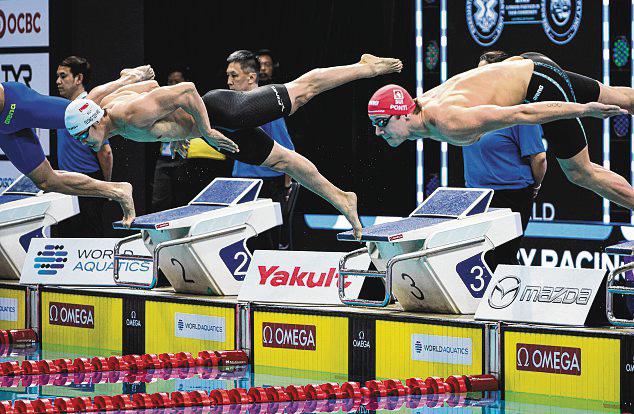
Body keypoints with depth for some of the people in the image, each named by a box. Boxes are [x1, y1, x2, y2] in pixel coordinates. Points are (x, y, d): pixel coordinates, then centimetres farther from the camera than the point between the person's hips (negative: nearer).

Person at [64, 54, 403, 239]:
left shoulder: (135, 113, -32)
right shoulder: (108, 104, -4)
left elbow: (186, 89, -32)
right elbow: (152, 84, 13)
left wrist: (205, 131, -25)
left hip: (219, 112, -8)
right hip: (211, 129, 8)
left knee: (302, 91, 6)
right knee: (282, 161, 16)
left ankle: (365, 67, 22)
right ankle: (340, 200, 26)